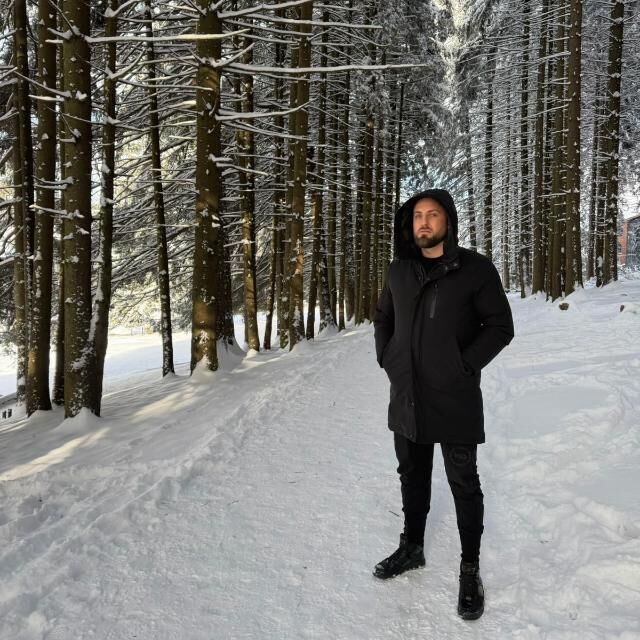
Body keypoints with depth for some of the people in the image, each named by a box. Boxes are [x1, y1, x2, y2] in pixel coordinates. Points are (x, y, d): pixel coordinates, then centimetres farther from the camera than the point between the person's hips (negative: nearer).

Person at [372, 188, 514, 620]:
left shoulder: (475, 268, -8)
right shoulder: (399, 269, 6)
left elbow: (500, 325, -6)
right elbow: (383, 318, 18)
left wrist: (465, 365, -14)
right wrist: (387, 359, 5)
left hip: (454, 399, -4)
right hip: (406, 398, 5)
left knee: (464, 484, 8)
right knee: (412, 476, 19)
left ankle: (470, 569, 25)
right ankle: (412, 548, 38)